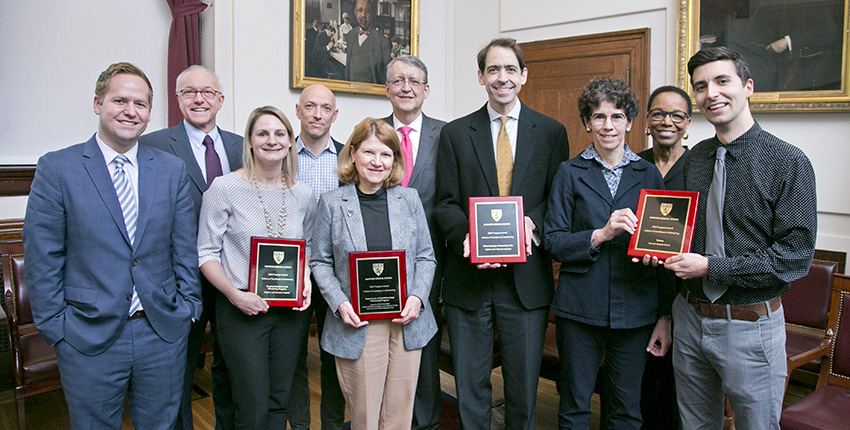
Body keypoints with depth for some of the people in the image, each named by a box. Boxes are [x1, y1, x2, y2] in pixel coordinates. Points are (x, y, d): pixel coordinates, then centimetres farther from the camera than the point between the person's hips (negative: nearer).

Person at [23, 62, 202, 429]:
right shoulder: (56, 169, -4)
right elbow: (42, 258, -4)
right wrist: (54, 326, -5)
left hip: (164, 333, 2)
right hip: (88, 338, -2)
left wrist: (188, 308, 3)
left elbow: (185, 248, 6)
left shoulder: (172, 169, 4)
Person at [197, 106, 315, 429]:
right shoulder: (224, 188, -8)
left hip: (291, 308, 4)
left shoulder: (303, 194, 4)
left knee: (279, 401, 15)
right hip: (241, 309, -4)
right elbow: (206, 253, -6)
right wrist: (235, 294, -18)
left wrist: (306, 280, -4)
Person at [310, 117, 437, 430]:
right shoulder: (332, 203, 0)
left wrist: (417, 297, -7)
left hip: (406, 322, 2)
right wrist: (340, 304, -11)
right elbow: (320, 262, 3)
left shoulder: (409, 198, 5)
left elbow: (426, 257, 8)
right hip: (357, 325, -2)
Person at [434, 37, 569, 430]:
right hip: (468, 278, 0)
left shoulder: (551, 132, 5)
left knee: (524, 386, 12)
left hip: (526, 279, 0)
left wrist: (532, 223, -15)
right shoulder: (455, 134, 5)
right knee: (470, 386, 12)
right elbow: (445, 203, 2)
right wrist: (467, 238, -17)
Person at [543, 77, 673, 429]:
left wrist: (665, 316, 2)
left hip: (636, 311, 2)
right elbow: (553, 242, -3)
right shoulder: (570, 173, 2)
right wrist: (602, 234, -19)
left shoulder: (649, 174, 6)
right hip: (580, 308, -1)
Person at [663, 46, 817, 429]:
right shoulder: (695, 158, 6)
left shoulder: (788, 162, -12)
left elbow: (796, 256, -16)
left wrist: (711, 268, -20)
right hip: (689, 317, 5)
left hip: (750, 326, -5)